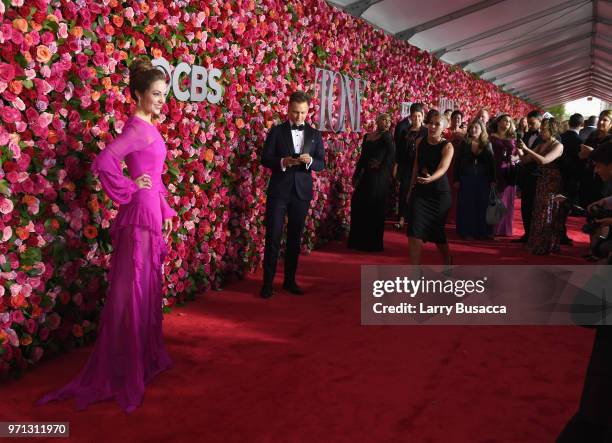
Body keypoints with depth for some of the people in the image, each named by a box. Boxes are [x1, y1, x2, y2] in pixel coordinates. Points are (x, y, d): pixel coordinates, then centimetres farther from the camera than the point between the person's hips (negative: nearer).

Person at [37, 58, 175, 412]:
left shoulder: (148, 127, 13)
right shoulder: (138, 128, -15)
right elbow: (103, 162, -29)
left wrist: (166, 210, 17)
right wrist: (130, 188, -15)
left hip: (151, 211, 9)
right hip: (139, 213, -9)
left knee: (148, 285, 17)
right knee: (132, 289, -1)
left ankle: (146, 354, 31)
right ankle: (126, 368, 10)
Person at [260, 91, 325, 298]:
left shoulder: (315, 135, 7)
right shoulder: (276, 131, 1)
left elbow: (322, 164, 4)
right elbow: (265, 159, -3)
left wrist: (309, 161, -18)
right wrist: (282, 162, -21)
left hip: (301, 192, 2)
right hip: (278, 190, -2)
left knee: (295, 238, 9)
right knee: (273, 237, -1)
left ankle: (290, 280, 21)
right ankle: (268, 282, 6)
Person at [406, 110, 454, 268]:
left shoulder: (447, 146, -11)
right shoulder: (420, 142, 2)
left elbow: (443, 168, -28)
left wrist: (430, 179, -48)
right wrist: (412, 187, 14)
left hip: (440, 193, -3)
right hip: (420, 191, 3)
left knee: (437, 232, 8)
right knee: (414, 230, -12)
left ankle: (448, 263, 37)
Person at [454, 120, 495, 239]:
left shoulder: (487, 144, 5)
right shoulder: (464, 144, 1)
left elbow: (491, 163, 4)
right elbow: (457, 162, 0)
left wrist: (492, 180, -4)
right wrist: (456, 179, -7)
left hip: (483, 180, 1)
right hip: (466, 179, -1)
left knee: (482, 205, 5)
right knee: (467, 206, 3)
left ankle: (481, 232, 13)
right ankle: (467, 232, 10)